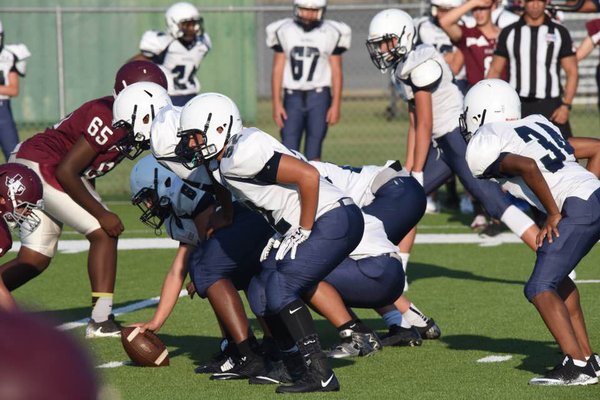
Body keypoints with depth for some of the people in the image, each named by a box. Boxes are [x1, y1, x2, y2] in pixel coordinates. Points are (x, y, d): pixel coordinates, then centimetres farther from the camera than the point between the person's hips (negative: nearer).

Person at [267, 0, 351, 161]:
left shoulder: (331, 34, 1)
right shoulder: (283, 31, 4)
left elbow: (336, 72, 3)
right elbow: (277, 70, 6)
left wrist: (336, 104, -3)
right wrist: (276, 103, 0)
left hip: (319, 95, -1)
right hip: (293, 97, 1)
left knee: (313, 152, -2)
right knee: (289, 148, -5)